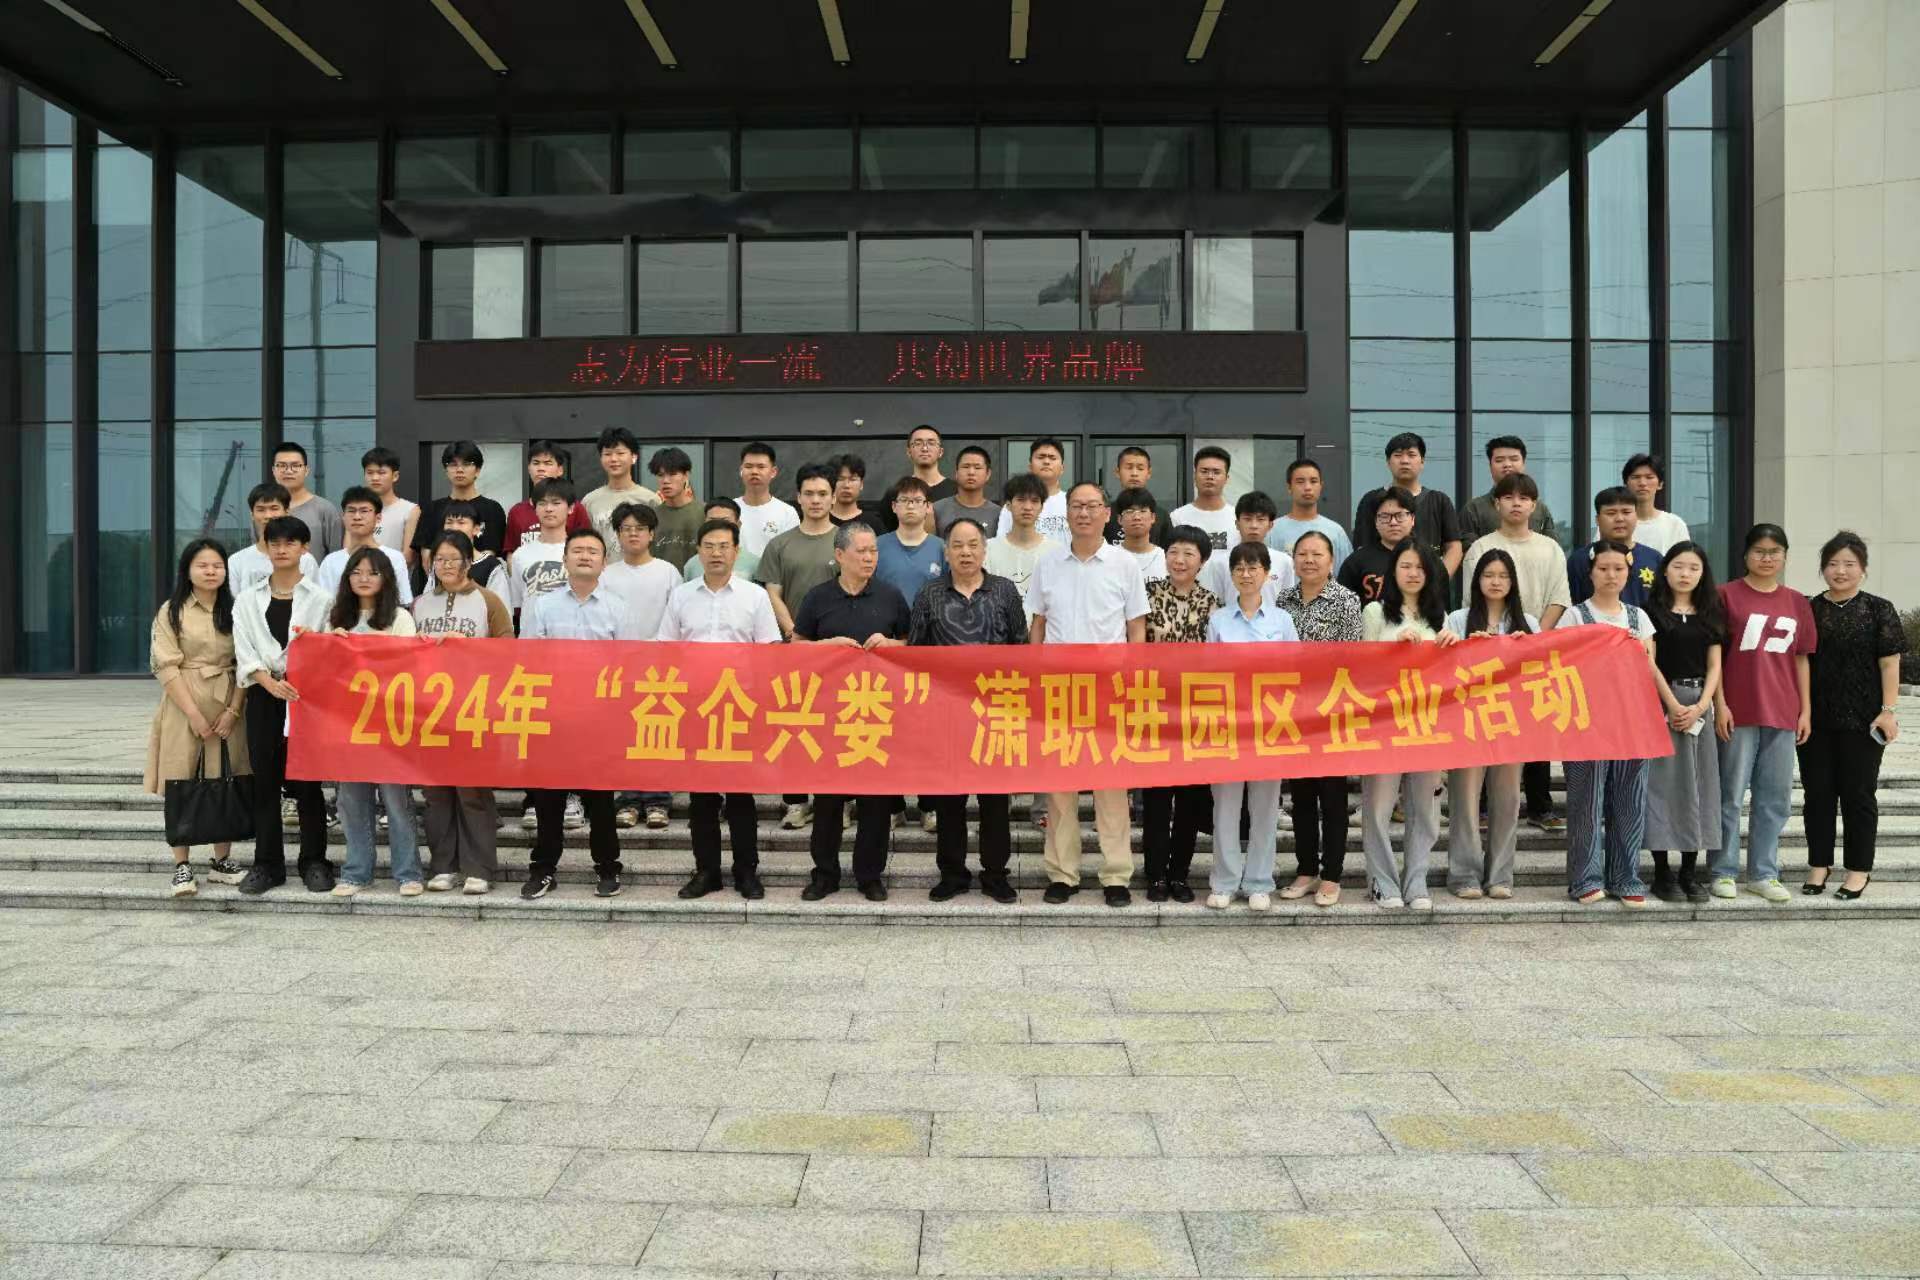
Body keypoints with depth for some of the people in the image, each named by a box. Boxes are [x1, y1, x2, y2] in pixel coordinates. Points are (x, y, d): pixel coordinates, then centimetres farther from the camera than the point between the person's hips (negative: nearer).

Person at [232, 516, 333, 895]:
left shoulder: (319, 598, 6)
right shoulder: (248, 600, 12)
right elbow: (245, 652, 1)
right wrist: (270, 683, -15)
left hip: (306, 693, -2)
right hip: (264, 695, 2)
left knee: (306, 779, 0)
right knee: (265, 779, 3)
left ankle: (314, 862, 8)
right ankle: (267, 864, 11)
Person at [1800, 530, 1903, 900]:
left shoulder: (1879, 610, 0)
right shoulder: (1809, 610, 7)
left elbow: (1889, 663, -3)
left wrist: (1888, 710, -9)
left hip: (1862, 719, -3)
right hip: (1816, 718, 3)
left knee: (1858, 794, 4)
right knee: (1818, 792, 8)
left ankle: (1859, 870, 13)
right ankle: (1819, 864, 18)